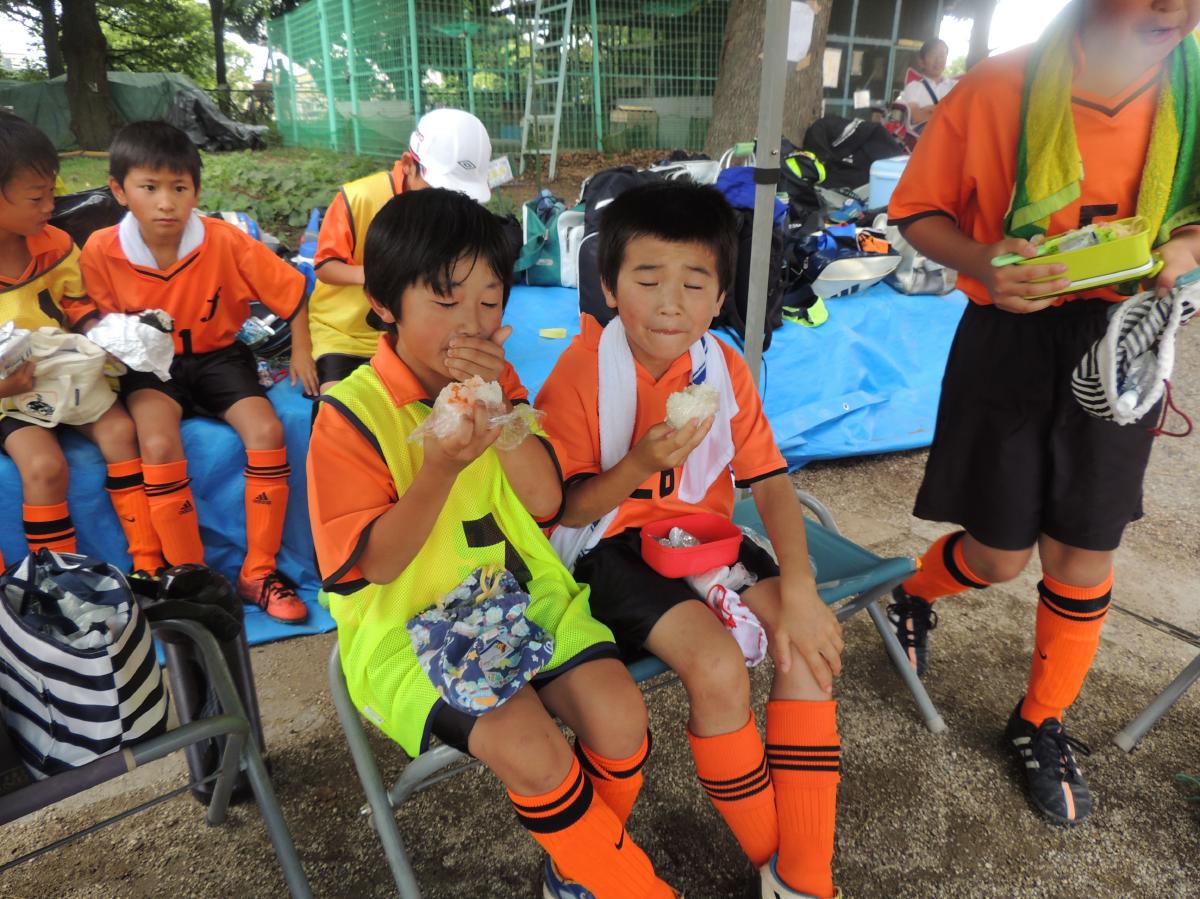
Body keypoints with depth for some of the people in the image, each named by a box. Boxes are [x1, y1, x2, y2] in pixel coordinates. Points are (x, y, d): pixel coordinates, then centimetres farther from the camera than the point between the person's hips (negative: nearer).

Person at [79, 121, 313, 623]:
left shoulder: (225, 241, -15)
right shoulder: (101, 251, -12)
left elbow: (292, 291, -6)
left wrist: (301, 352, -8)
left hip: (217, 355, 0)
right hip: (150, 365, 0)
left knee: (267, 432, -24)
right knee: (158, 444, -29)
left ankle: (258, 573, -9)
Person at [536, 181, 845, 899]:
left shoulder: (724, 367, -1)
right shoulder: (583, 369, -15)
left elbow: (771, 480, -5)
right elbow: (568, 510, -13)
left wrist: (799, 590, -18)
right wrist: (640, 464, -33)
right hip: (613, 547, -5)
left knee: (811, 637, -16)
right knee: (718, 664, -27)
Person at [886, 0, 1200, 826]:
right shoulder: (999, 90, -12)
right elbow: (918, 212, -3)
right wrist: (981, 262, -22)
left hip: (1121, 346, 3)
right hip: (1011, 341, -3)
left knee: (1085, 558, 9)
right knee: (999, 557, 4)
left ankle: (1043, 724, 33)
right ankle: (913, 596, 42)